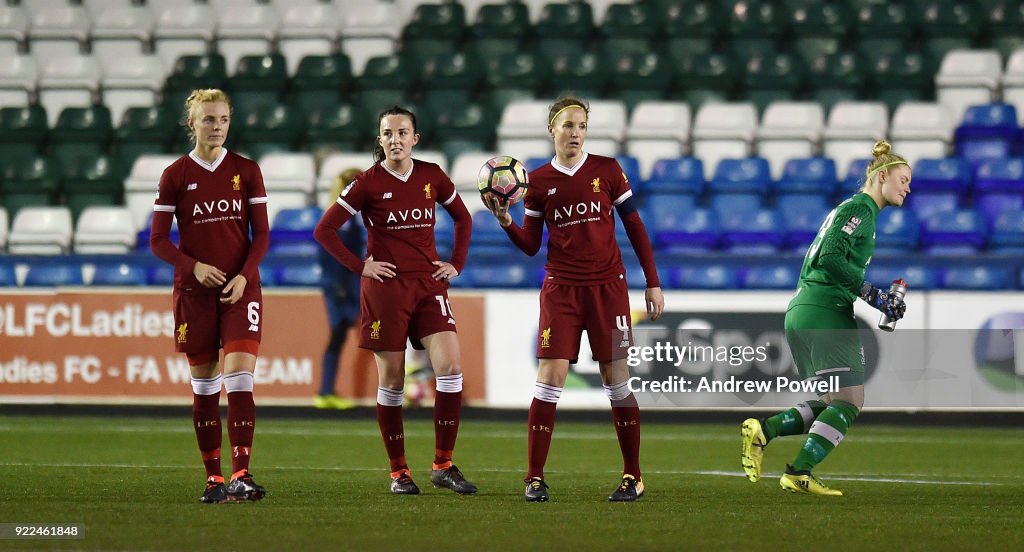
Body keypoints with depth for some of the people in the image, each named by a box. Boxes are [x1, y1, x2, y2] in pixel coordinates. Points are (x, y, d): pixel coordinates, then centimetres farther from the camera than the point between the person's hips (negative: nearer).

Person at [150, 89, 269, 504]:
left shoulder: (246, 170, 4)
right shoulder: (176, 175, 2)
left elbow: (261, 234, 4)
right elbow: (158, 240, 2)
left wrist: (244, 275, -11)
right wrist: (193, 266, -14)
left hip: (240, 288, -1)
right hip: (194, 292, 1)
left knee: (239, 380, -13)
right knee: (204, 387, 5)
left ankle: (240, 476, -19)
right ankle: (213, 477, 12)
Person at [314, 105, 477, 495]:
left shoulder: (432, 177, 6)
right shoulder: (368, 183, -4)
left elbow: (462, 217, 21)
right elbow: (324, 230, -3)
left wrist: (456, 264, 10)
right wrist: (359, 266, -6)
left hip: (429, 285, 3)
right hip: (386, 288, -3)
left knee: (450, 367, -12)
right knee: (391, 380, 0)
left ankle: (443, 466, -3)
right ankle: (398, 472, 10)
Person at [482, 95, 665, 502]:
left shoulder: (607, 171, 1)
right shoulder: (538, 182, 4)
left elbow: (635, 227, 6)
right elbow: (530, 246, 8)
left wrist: (652, 282, 3)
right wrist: (505, 221, -11)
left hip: (607, 285, 0)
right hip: (560, 289, 0)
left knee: (616, 379, 0)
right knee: (550, 376, -9)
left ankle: (633, 477, 9)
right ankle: (535, 478, -4)